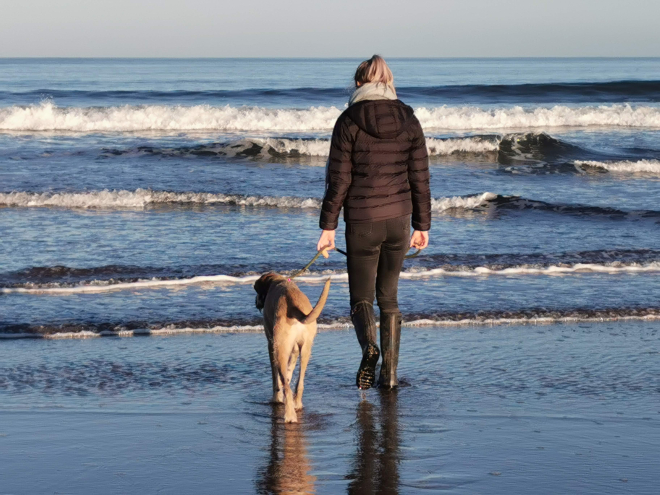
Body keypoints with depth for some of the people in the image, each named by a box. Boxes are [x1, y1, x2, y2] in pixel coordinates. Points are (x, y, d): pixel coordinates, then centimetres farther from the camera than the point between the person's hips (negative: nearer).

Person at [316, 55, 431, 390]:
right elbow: (420, 178, 4)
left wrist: (328, 227, -2)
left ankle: (369, 348, -21)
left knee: (361, 297, 8)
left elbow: (338, 180, -9)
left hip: (362, 221, -3)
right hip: (399, 218, 3)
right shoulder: (408, 120, 2)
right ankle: (390, 372, 13)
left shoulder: (349, 121, -8)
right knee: (388, 296, 16)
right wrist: (422, 226, 12)